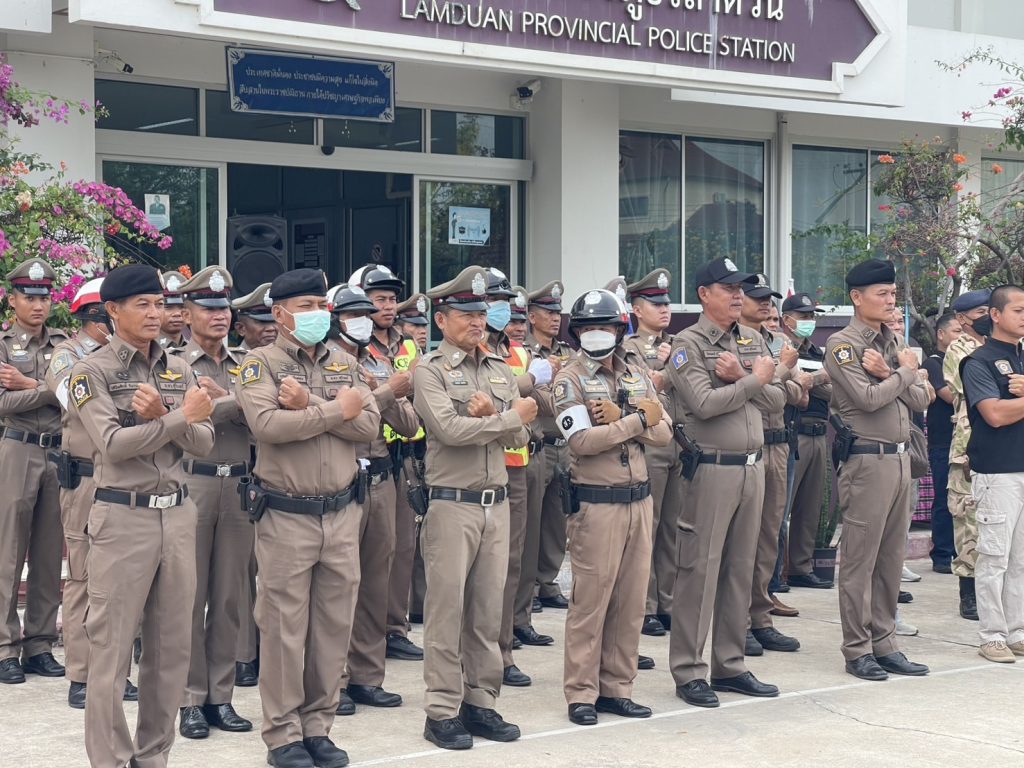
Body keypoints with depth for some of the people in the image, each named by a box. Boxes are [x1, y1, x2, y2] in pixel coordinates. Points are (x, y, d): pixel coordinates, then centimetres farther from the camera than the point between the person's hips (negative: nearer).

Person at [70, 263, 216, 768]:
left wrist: (161, 417, -12)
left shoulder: (179, 370, 12)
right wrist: (180, 418, -16)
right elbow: (112, 444, -15)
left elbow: (203, 443, 4)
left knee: (173, 645, 9)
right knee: (112, 646, -2)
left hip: (177, 513, 5)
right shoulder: (92, 371, -4)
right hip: (122, 516, -5)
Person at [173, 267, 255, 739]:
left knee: (231, 597, 7)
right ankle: (192, 699, 8)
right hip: (192, 483, -4)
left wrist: (220, 397, -14)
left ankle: (221, 695, 15)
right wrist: (238, 403, -12)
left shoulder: (247, 365, 12)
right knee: (192, 596, 1)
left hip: (239, 485, 4)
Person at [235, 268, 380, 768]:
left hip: (342, 514, 5)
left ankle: (318, 727, 21)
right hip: (286, 516, -5)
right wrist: (337, 409, -13)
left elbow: (369, 426, -2)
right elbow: (268, 425, -20)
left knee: (334, 625, 9)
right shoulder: (260, 364, -3)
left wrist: (310, 405, -14)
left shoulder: (344, 365, 12)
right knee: (285, 628, 1)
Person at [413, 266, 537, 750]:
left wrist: (491, 414, -14)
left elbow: (518, 438, 6)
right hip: (452, 505, -6)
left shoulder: (500, 370, 13)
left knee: (488, 610, 9)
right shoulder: (429, 370, -5)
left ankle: (481, 702, 18)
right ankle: (442, 711, 5)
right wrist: (509, 416, -11)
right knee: (447, 610, -1)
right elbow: (449, 429, -19)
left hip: (496, 504, 6)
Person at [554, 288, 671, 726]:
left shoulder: (638, 376, 11)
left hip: (640, 498, 5)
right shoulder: (570, 379, -5)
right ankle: (581, 693, 6)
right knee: (590, 599, -2)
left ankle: (616, 688, 18)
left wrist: (619, 419, -15)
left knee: (631, 599, 8)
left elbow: (663, 434, 0)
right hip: (597, 503, -5)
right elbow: (582, 440, -18)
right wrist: (637, 419, -14)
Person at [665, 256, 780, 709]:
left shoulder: (753, 342, 14)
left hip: (753, 467, 7)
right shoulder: (688, 344, -6)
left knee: (741, 569, 11)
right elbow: (704, 403, -18)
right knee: (699, 570, -3)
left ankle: (730, 665, 20)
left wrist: (739, 377, -11)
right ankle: (689, 672, 4)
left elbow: (776, 399, 5)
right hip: (710, 468, -7)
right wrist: (754, 380, -8)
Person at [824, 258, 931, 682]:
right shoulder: (842, 345, -8)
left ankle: (884, 643, 18)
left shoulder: (896, 342, 15)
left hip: (900, 457, 8)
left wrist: (887, 374, -9)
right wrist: (904, 372, -4)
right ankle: (857, 650, 5)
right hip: (867, 460, -7)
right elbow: (868, 399, -19)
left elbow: (919, 400, 7)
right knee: (860, 559, -2)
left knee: (891, 556, 11)